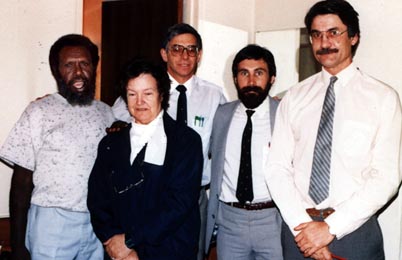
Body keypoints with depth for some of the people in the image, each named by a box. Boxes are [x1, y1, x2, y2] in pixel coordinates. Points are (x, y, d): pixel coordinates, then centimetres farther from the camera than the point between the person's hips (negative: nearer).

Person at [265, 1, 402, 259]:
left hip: (354, 230, -2)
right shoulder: (294, 98, 3)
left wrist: (331, 227, -16)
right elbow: (278, 167, -2)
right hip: (298, 229, 2)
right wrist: (301, 225, -13)